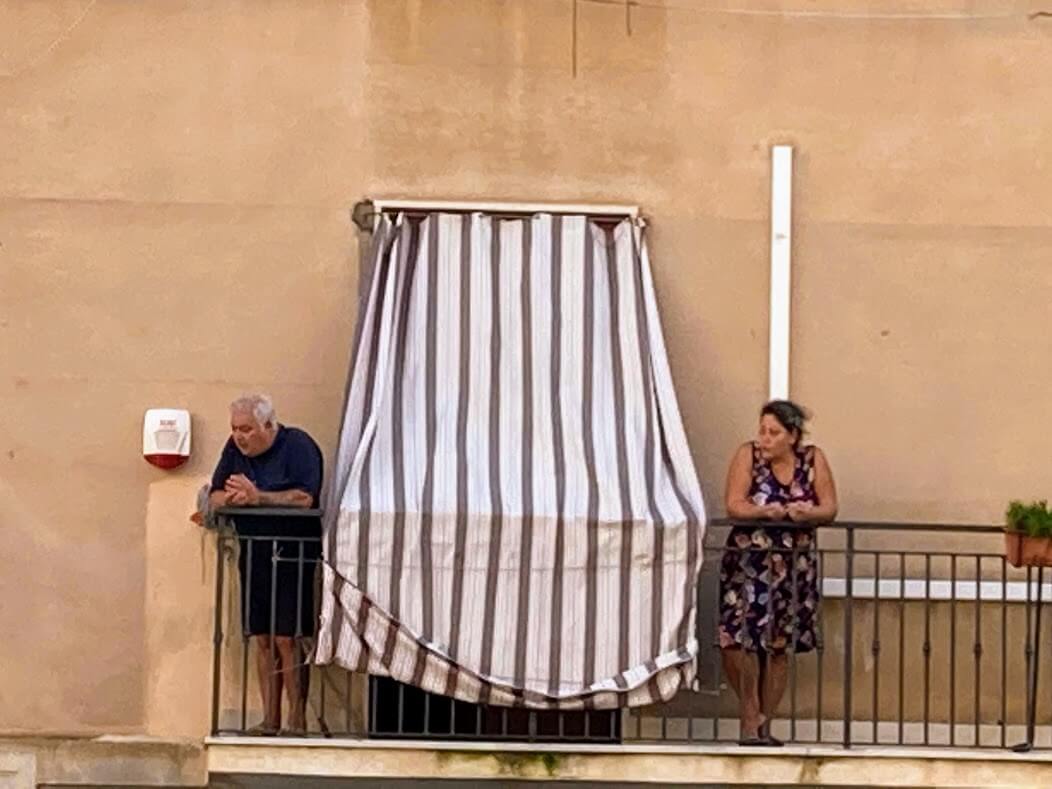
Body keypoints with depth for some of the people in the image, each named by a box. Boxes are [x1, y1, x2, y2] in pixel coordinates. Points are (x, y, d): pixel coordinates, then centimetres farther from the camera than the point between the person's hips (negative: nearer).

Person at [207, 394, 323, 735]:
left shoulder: (298, 446, -9)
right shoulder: (235, 448, 10)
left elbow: (304, 498, -21)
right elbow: (215, 497, 9)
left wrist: (257, 497, -21)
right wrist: (233, 497, -14)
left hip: (292, 553, -6)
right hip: (252, 551, 6)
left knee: (287, 639, -8)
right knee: (262, 639, 5)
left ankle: (297, 720, -3)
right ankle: (270, 719, 9)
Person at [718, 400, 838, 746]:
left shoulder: (813, 459, 1)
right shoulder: (748, 455, -5)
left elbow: (830, 508, 0)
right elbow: (734, 506, -12)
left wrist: (807, 513, -22)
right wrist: (767, 512, -30)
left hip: (794, 565, 2)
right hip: (748, 561, -2)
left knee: (780, 646, 5)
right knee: (744, 639, -13)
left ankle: (764, 724, 17)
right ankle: (750, 718, 5)